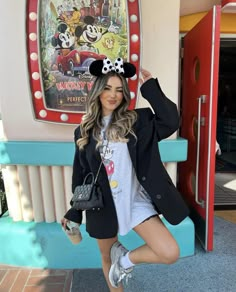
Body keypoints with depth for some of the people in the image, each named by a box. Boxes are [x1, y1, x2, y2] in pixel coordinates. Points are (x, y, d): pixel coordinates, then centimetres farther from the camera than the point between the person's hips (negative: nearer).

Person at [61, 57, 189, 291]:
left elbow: (170, 122, -20)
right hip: (103, 205, 2)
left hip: (136, 201, -1)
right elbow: (80, 173, 6)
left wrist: (150, 89, -15)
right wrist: (75, 212, 10)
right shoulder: (84, 131, 2)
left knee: (170, 253, -11)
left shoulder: (136, 120, -3)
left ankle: (126, 258, 16)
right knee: (107, 258, 20)